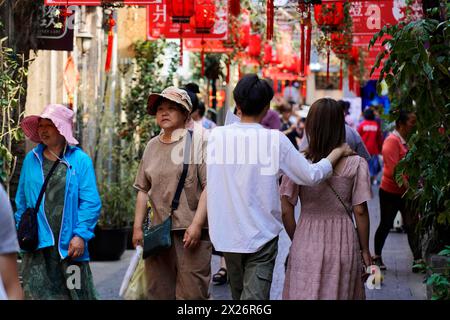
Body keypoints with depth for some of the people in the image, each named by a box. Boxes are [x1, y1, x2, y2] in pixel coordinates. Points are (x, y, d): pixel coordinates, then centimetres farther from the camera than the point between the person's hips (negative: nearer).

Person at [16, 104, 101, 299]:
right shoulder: (31, 159, 9)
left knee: (76, 292, 8)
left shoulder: (80, 160, 1)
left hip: (69, 245, -1)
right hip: (38, 246, 1)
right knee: (36, 293, -6)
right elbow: (21, 201, 15)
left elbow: (90, 202, -4)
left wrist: (81, 235, -12)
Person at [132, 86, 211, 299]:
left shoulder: (198, 142, -3)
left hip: (191, 231, -5)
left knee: (191, 292, -6)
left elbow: (209, 186, -9)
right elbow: (143, 190, 18)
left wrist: (196, 224, -16)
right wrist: (138, 226, 12)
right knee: (158, 291, 8)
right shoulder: (152, 146, 15)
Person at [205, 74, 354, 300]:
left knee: (238, 294, 20)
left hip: (226, 236, 4)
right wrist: (338, 152, 4)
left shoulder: (217, 135, -3)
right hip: (261, 236, -4)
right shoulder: (275, 140, -12)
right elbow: (312, 175, -11)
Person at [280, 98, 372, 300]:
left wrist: (296, 240, 11)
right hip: (343, 244, 0)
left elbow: (286, 211, -5)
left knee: (304, 294, 10)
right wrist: (365, 250, 7)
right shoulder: (356, 164, -7)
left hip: (305, 244, 0)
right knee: (339, 294, 12)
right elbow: (360, 211, -4)